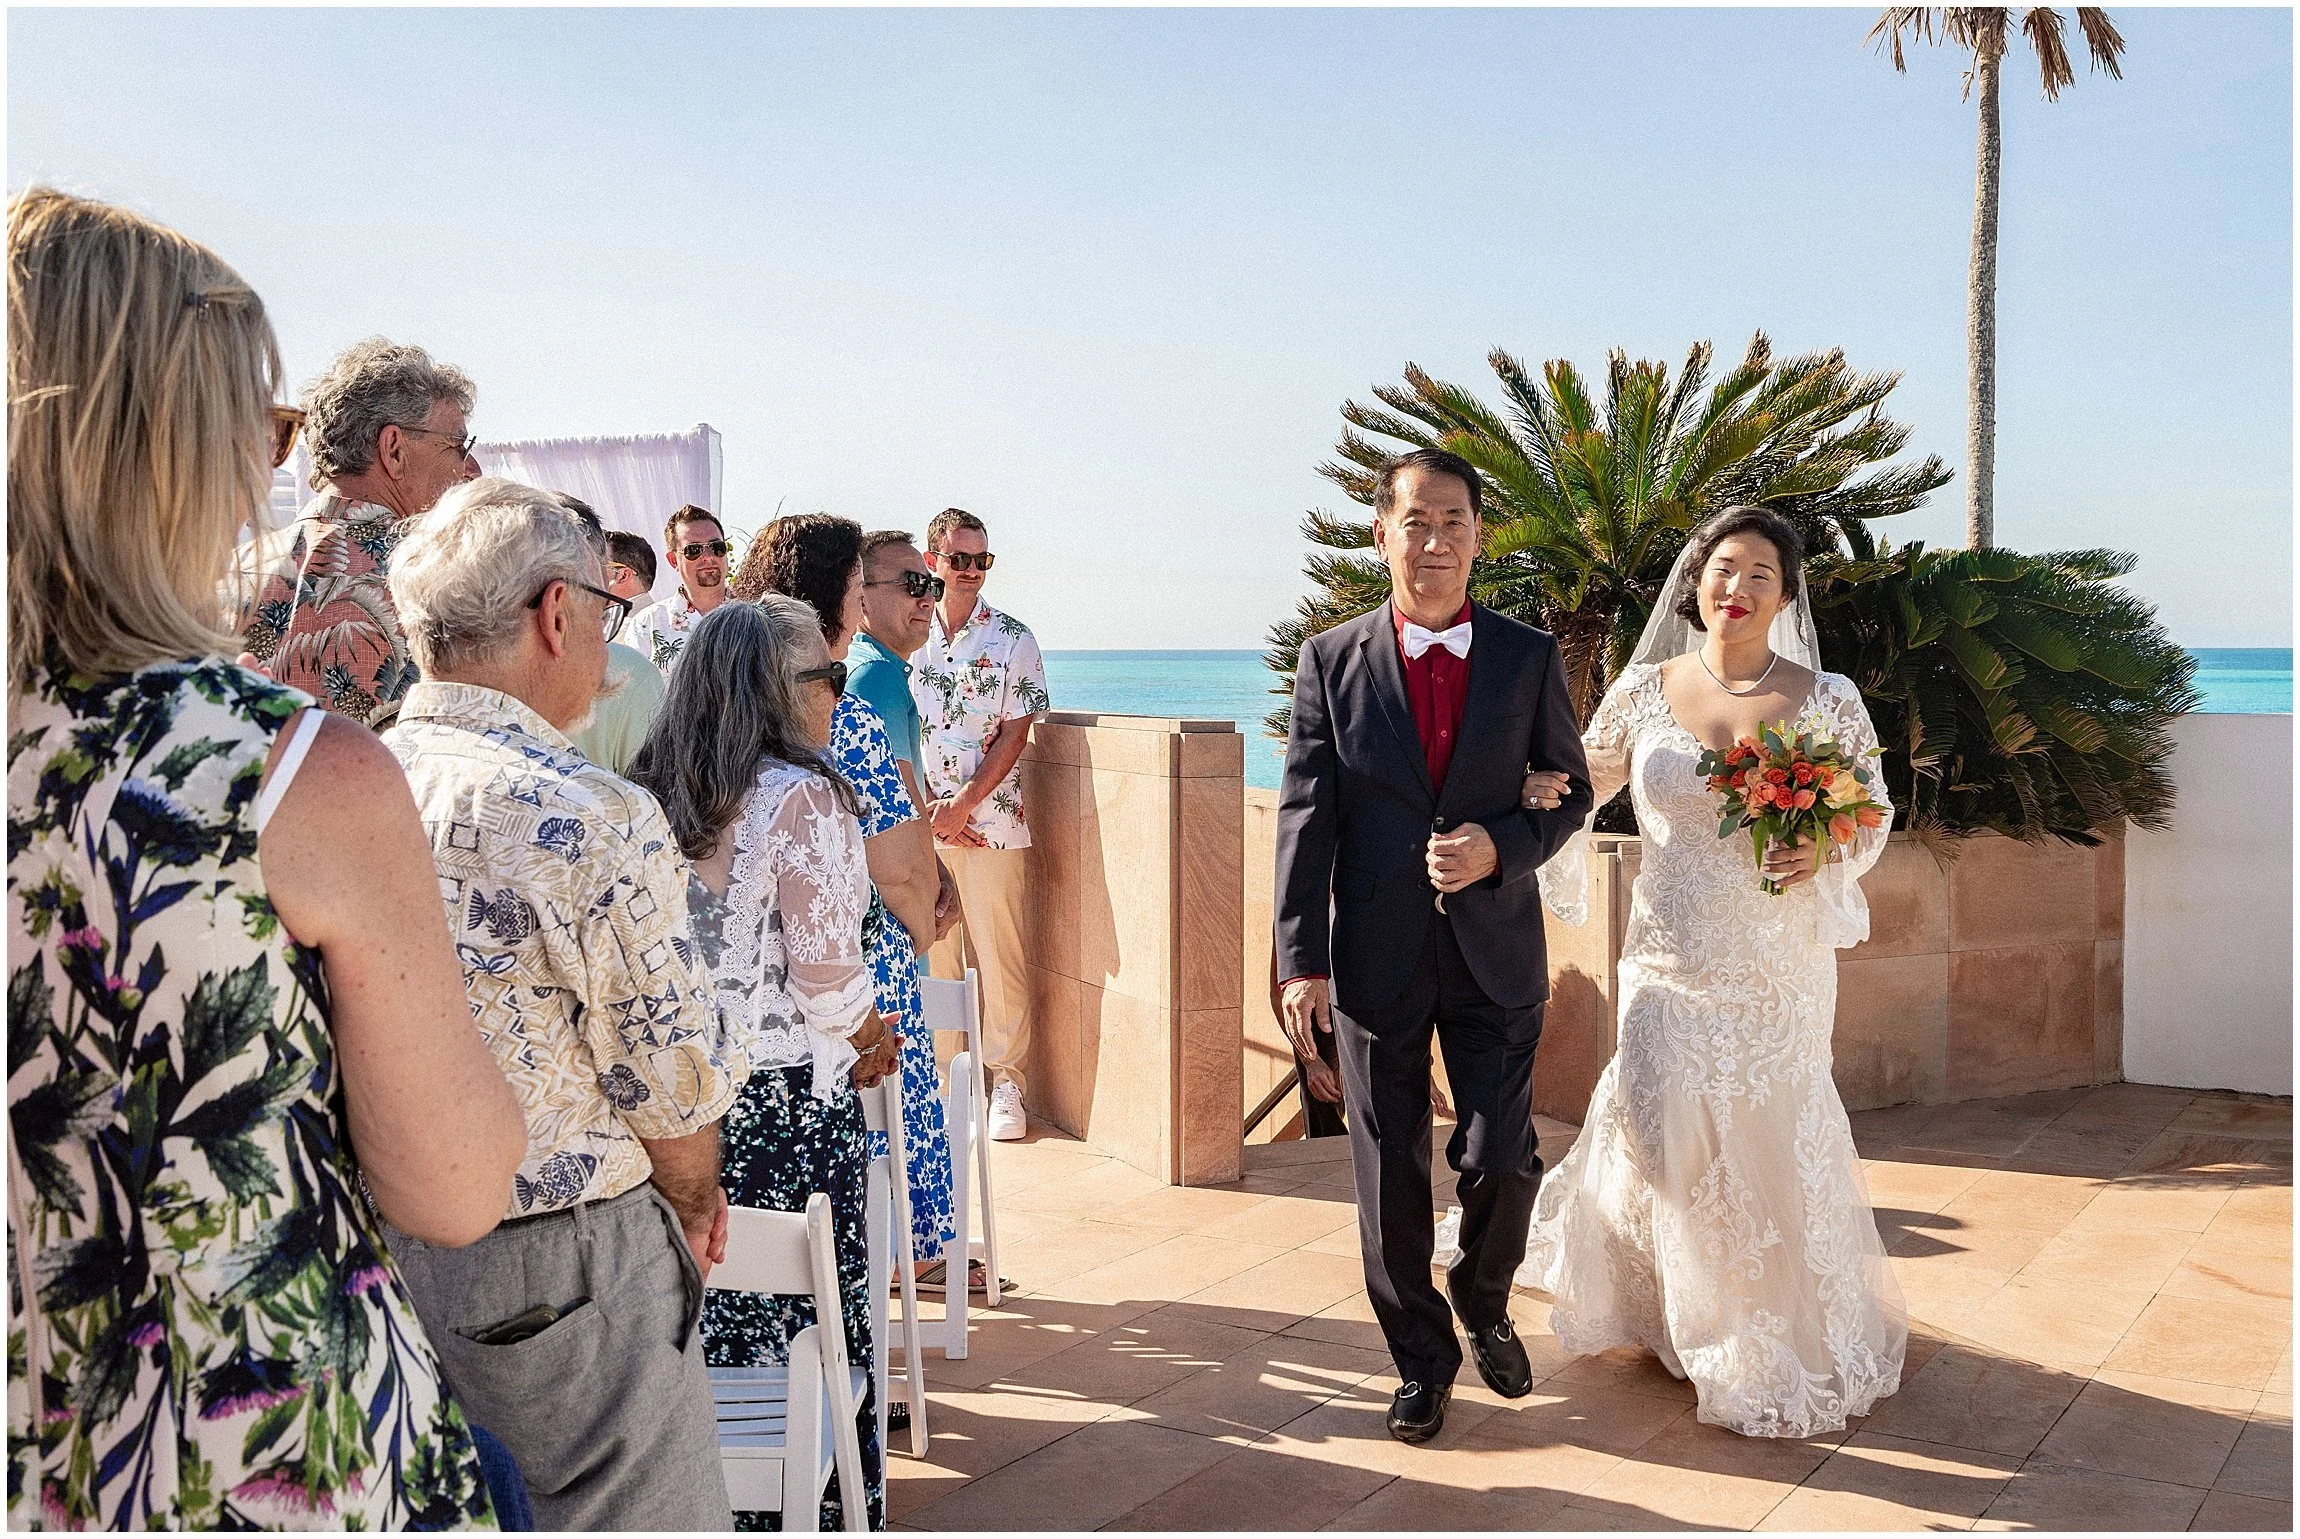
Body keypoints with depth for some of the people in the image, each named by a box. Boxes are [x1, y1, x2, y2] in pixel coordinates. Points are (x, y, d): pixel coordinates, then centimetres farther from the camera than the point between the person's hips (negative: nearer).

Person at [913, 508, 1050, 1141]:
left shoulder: (1013, 639, 1)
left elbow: (1014, 735, -3)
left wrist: (962, 805, -11)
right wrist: (928, 810, -4)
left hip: (992, 819, -2)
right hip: (921, 820, 2)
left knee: (999, 953, 0)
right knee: (932, 950, 6)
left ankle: (1005, 1078, 10)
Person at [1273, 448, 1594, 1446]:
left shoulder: (1530, 659, 2)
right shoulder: (1331, 661, -1)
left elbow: (1571, 791, 7)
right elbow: (1305, 817, -4)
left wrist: (1502, 848, -14)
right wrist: (1301, 958, -11)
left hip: (1496, 950, 1)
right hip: (1375, 956, 0)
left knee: (1501, 1158, 4)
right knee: (1391, 1172, 8)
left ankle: (1484, 1307, 35)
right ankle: (1421, 1359, 27)